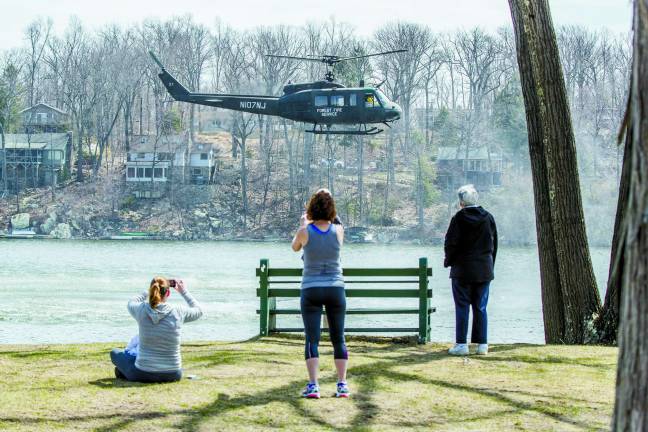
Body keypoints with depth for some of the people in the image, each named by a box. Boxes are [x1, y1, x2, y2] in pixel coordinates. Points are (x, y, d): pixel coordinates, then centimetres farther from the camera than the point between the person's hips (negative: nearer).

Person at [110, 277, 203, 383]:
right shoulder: (178, 312, -12)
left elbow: (131, 303, 16)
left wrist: (148, 293, 23)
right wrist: (184, 292, 20)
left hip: (143, 374, -1)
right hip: (172, 376, 1)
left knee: (115, 353, 24)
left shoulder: (141, 310, -12)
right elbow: (198, 311, 12)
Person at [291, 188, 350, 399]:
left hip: (311, 289, -1)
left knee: (312, 339, -1)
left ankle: (313, 385, -11)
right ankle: (342, 384, 5)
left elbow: (295, 247, 13)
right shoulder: (338, 230, -6)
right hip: (336, 288, 2)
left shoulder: (305, 231, -9)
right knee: (338, 339, 9)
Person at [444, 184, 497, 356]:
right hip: (484, 269, 4)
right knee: (480, 307, 8)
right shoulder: (488, 218, 4)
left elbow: (451, 243, -9)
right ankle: (482, 344, 7)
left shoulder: (459, 218, -10)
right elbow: (494, 243, 9)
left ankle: (461, 344, -2)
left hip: (463, 270, -4)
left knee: (462, 307, 0)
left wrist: (448, 261, 7)